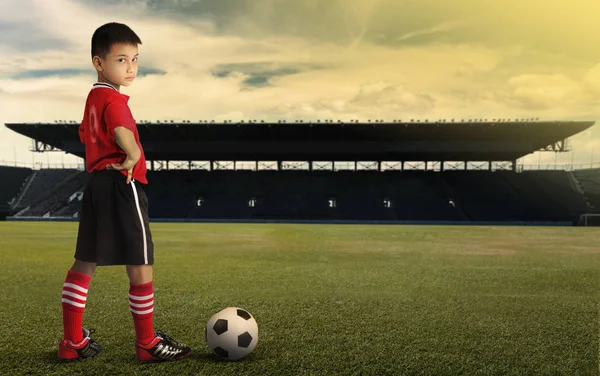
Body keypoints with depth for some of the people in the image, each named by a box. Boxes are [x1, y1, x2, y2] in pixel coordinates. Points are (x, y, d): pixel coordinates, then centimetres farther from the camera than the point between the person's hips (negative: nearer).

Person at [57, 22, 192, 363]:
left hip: (97, 184, 10)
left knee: (85, 264, 14)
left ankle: (73, 341, 25)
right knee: (141, 265, -1)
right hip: (122, 185, -10)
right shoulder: (114, 99, -12)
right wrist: (133, 156, -22)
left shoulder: (93, 97, 18)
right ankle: (148, 343, 11)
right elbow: (122, 133, -33)